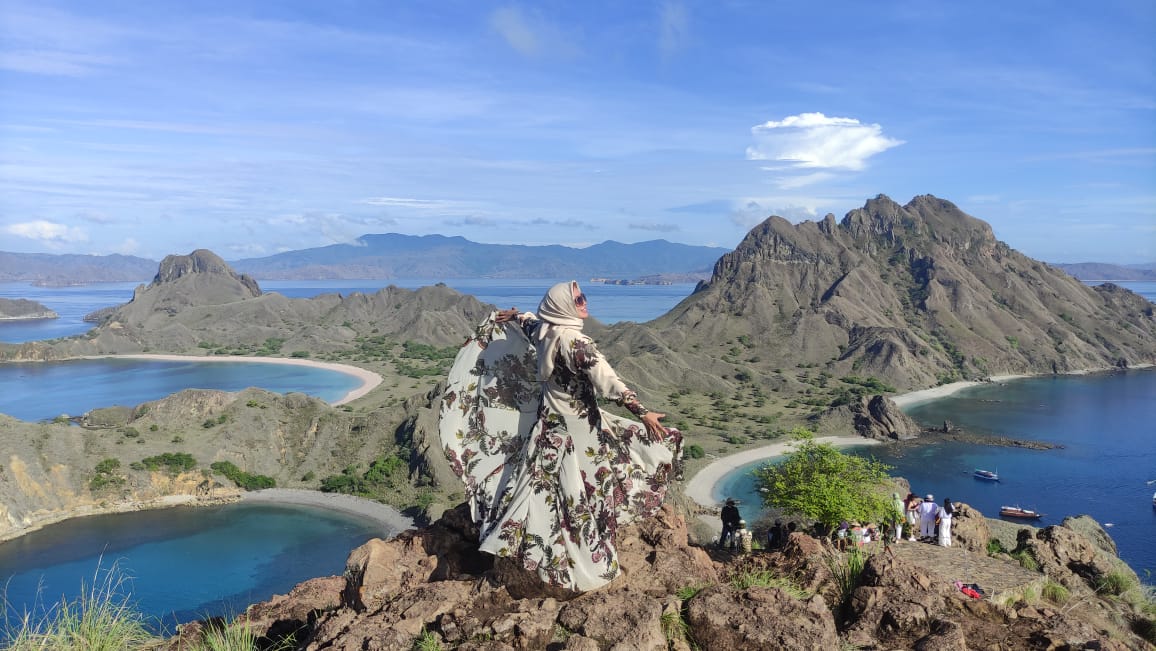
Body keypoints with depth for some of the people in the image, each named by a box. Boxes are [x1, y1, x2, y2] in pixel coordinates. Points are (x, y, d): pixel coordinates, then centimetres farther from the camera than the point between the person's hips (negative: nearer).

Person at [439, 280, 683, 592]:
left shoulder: (542, 330, -1)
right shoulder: (575, 343, -25)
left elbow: (527, 320, 24)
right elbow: (609, 383, -30)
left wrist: (511, 317, 46)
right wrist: (643, 413, -30)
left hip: (549, 417, 8)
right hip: (576, 426, -8)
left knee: (542, 486, 20)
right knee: (578, 495, 4)